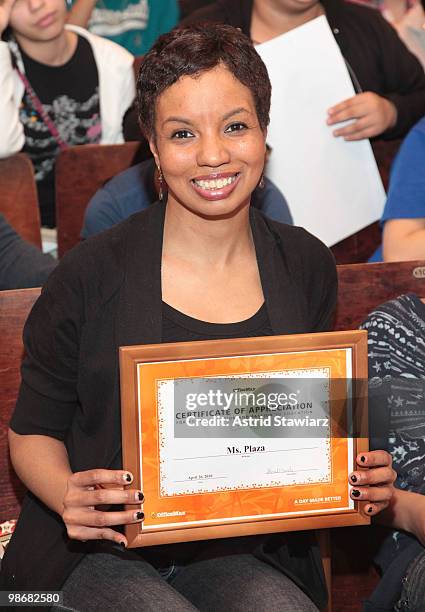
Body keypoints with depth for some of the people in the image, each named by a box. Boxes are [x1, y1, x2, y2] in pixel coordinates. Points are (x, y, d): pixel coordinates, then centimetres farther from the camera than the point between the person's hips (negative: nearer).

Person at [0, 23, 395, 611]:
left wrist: (361, 479, -4)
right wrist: (69, 497, -19)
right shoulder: (92, 273, -8)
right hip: (101, 557, -3)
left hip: (244, 558, 3)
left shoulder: (306, 268, 4)